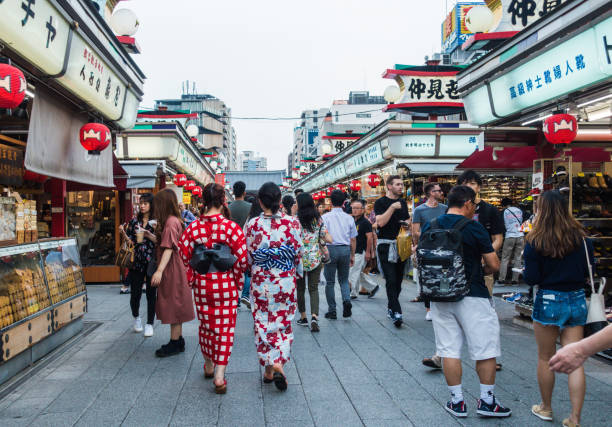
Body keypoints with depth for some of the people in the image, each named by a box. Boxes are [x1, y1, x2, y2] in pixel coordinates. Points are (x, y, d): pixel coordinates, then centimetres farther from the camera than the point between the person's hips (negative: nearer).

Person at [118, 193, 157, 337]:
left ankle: (149, 324, 16)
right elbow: (130, 241, 8)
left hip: (152, 261, -2)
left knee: (151, 293, 3)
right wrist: (123, 232, -8)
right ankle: (136, 317, 32)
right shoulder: (134, 221, 8)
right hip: (137, 262, 2)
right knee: (135, 293, 4)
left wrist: (149, 235, -19)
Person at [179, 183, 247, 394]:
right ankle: (219, 375, 3)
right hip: (226, 286, -3)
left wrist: (193, 280, 11)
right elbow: (241, 259, -12)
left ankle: (209, 366, 36)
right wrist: (238, 282, 2)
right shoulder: (232, 228, -13)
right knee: (225, 328, 6)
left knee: (205, 325, 19)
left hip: (202, 285, 3)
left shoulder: (193, 227, -5)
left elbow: (185, 256, -2)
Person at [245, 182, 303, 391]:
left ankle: (269, 369, 16)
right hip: (285, 282, 0)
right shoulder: (292, 223, -8)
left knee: (262, 323, 11)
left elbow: (248, 256, -1)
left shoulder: (252, 224, -8)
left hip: (260, 281, 0)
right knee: (284, 323, 12)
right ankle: (279, 364, -3)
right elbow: (298, 253, -2)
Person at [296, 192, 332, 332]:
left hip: (299, 259, -2)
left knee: (300, 288, 14)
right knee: (314, 289, 7)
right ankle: (314, 317, -11)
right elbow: (329, 239, 0)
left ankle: (303, 317, 23)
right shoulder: (318, 220, 0)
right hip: (315, 259, 2)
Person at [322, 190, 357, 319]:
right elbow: (353, 239, 8)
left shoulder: (325, 217, -5)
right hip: (345, 249, 3)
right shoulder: (349, 218, 4)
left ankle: (332, 311, 11)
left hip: (331, 249, -3)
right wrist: (352, 255, 17)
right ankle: (346, 300, -8)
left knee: (330, 281, 8)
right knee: (344, 280, 16)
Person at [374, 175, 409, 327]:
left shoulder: (403, 202, 16)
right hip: (386, 245, -6)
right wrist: (392, 208, -20)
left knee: (398, 279, 9)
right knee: (391, 280, -11)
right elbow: (380, 222, -16)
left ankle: (391, 308, 21)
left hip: (401, 245, 6)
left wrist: (407, 223, 2)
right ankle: (396, 312, -12)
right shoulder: (381, 202, -4)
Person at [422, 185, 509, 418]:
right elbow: (494, 265, -7)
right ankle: (487, 401, 19)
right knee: (485, 350, 10)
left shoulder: (429, 227, 3)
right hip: (472, 296, -4)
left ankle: (457, 401, 18)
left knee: (449, 350, 11)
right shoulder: (474, 228, -11)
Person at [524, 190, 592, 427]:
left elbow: (531, 279, -12)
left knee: (546, 358, 13)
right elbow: (589, 270, 4)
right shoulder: (581, 237, -3)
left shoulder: (535, 241, -13)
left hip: (549, 301, -3)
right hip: (577, 300, 3)